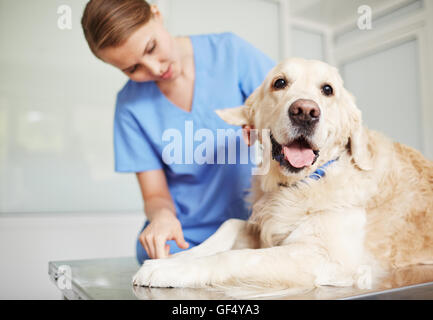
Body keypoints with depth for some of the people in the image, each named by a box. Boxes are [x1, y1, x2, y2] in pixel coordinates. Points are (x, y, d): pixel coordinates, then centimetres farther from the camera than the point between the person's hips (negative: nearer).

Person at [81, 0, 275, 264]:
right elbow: (155, 195, 0)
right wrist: (161, 215, -24)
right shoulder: (130, 104, -2)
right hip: (184, 235, 1)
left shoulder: (229, 50, -4)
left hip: (254, 224, 0)